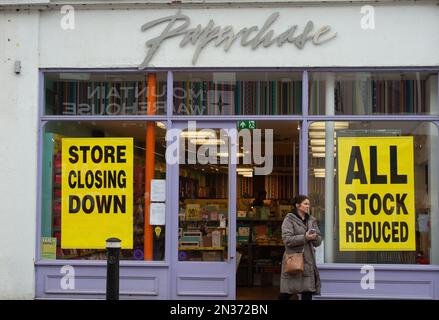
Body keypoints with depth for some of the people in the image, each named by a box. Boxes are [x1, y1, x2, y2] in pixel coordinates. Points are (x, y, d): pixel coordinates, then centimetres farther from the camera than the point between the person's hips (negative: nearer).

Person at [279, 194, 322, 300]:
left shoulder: (311, 220, 15)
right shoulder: (289, 220, -2)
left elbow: (318, 242, 15)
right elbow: (287, 239, -13)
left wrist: (315, 237, -8)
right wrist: (304, 237, -18)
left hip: (308, 259, 5)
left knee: (308, 292, 1)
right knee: (287, 293, -1)